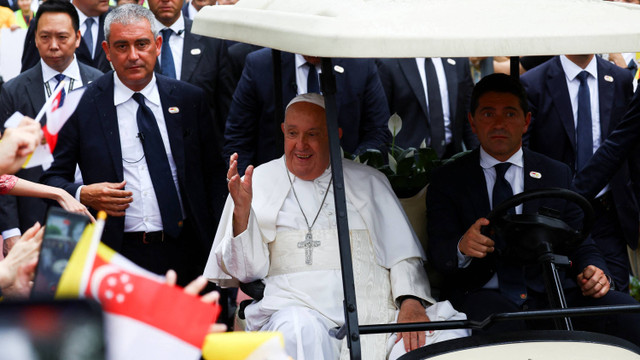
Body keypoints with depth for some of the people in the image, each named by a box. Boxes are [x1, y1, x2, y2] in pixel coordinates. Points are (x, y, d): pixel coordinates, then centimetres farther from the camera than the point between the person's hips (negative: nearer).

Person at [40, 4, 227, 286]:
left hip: (185, 253, 2)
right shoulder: (83, 104, 1)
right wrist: (83, 194, -15)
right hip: (116, 254, -2)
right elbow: (54, 178, 6)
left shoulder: (190, 100, 8)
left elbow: (214, 173, 8)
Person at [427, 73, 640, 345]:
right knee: (501, 328, -41)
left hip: (553, 292, 3)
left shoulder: (557, 175, 18)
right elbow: (438, 254, 1)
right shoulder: (447, 180, 11)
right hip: (484, 293, -3)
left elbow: (582, 244, 15)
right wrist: (462, 248, -24)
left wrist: (596, 272, -9)